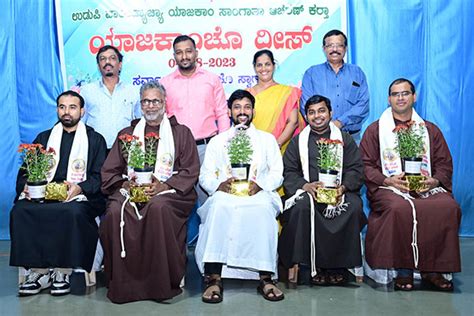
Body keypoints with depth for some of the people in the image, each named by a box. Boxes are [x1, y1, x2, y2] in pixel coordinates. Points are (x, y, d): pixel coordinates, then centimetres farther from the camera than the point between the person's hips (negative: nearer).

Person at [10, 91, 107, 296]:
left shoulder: (95, 140, 13)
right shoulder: (44, 138, 24)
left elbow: (99, 177, 2)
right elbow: (25, 171, 18)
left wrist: (79, 188, -18)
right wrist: (25, 186, -6)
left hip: (79, 196, -3)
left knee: (72, 212, -37)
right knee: (19, 210, -27)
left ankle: (62, 272, -22)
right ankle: (38, 271, -20)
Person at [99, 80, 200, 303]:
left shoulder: (181, 133, 16)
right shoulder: (126, 134, 24)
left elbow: (191, 171, 5)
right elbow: (109, 171, 17)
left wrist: (164, 186, -11)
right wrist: (124, 184, -5)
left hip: (167, 192, -2)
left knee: (158, 207, -36)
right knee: (115, 213, -30)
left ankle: (163, 283, -25)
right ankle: (122, 284, -19)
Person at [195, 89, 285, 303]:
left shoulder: (267, 139, 22)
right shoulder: (217, 141, 22)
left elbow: (277, 173, 12)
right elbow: (205, 175, 13)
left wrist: (260, 185, -9)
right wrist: (218, 184, -10)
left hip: (258, 195, 0)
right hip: (225, 194, 1)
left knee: (263, 209, -36)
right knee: (218, 207, -36)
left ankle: (265, 277, -34)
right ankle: (213, 277, -37)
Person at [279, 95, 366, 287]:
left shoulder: (345, 140, 18)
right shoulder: (298, 141, 18)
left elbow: (355, 170, 7)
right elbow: (288, 172, 7)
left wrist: (343, 187, -14)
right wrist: (305, 186, -13)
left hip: (339, 192, 0)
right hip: (307, 191, 0)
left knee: (354, 206, -31)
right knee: (300, 206, -33)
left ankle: (338, 265, -16)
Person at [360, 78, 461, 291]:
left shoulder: (430, 130, 22)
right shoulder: (375, 130, 14)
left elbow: (444, 164, 16)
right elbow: (366, 165, 5)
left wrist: (434, 180, -6)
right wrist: (388, 180, -11)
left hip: (426, 187, 3)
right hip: (388, 187, -2)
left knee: (449, 207, -29)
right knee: (400, 208, -36)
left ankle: (432, 269, -17)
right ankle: (404, 270, -23)